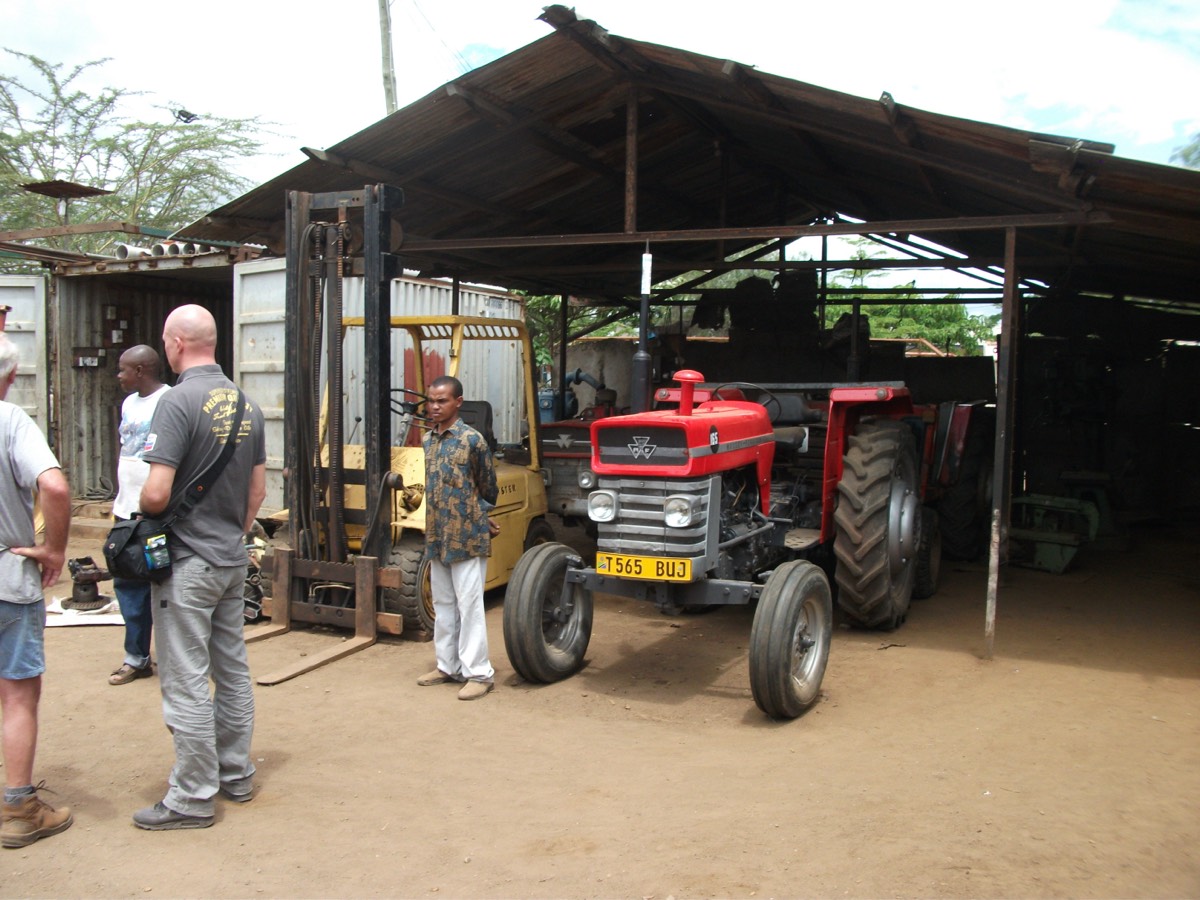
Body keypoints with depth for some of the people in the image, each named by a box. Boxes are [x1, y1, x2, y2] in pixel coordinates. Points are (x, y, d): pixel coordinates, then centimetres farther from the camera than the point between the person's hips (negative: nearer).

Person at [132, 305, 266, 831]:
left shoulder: (179, 401, -18)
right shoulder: (244, 403, 6)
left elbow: (156, 493, -23)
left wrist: (141, 518, -1)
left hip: (187, 564, -8)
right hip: (233, 560, 8)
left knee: (186, 682, 1)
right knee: (232, 670, 16)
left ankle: (192, 798, 9)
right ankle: (236, 775, 28)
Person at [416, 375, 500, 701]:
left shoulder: (472, 439, -10)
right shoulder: (428, 440, 9)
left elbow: (488, 488, 0)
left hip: (467, 539, -7)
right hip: (437, 539, 7)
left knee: (469, 607, -3)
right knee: (443, 606, 14)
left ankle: (478, 673, 3)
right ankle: (448, 666, 25)